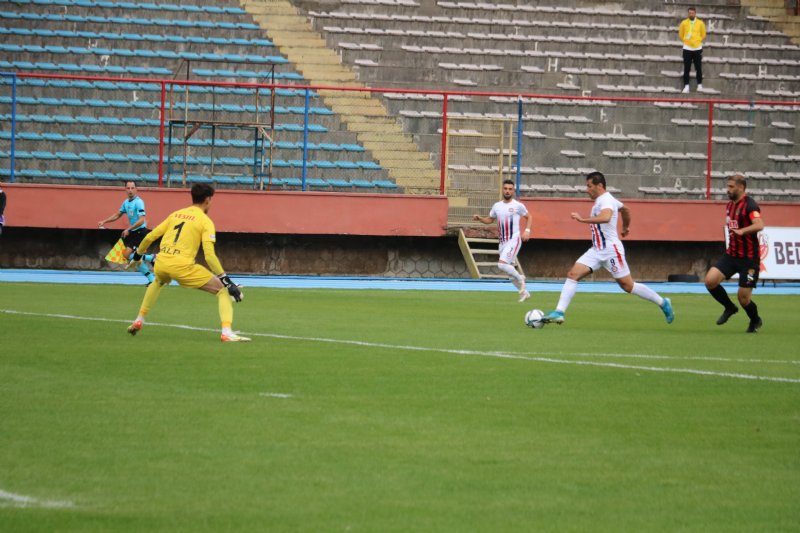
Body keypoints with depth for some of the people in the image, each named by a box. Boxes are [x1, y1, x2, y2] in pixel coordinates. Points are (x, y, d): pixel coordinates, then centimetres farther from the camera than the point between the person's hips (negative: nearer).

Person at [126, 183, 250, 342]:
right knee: (222, 290, 3)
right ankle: (226, 332, -16)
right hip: (182, 266, -6)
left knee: (158, 282, 43)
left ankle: (139, 321, 41)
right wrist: (226, 280, -9)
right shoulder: (205, 221, 1)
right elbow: (209, 256, -10)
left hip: (161, 263, 6)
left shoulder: (176, 214, 18)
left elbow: (150, 237, 20)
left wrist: (138, 254, 38)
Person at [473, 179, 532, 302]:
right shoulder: (497, 206, 8)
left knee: (502, 264, -25)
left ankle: (520, 279, -1)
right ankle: (524, 292, 27)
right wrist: (479, 218, 2)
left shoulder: (518, 206, -6)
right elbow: (490, 219, 21)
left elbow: (528, 217, 7)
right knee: (510, 271, 11)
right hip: (502, 242, 6)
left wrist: (527, 230, -8)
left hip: (514, 240, -6)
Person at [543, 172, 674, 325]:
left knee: (628, 286, 0)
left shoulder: (606, 200, -16)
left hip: (611, 250, -9)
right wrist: (626, 227, 49)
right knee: (573, 274, -7)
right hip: (596, 250, 9)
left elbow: (605, 217, -39)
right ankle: (559, 313, -13)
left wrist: (583, 220, -41)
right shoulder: (601, 200, 14)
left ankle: (663, 303, 17)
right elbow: (625, 210, 32)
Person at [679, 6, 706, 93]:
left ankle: (700, 85, 14)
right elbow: (681, 34, 10)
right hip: (687, 48, 0)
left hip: (697, 48, 0)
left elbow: (703, 35, 11)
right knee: (686, 68, 0)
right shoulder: (684, 23, -2)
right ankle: (686, 86, 4)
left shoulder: (700, 23, -2)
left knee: (698, 68, 4)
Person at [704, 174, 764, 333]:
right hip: (731, 254, 7)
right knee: (710, 280, -12)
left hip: (748, 259, -7)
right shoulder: (730, 205, 10)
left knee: (743, 298, -3)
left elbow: (759, 225, -34)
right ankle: (729, 308, 12)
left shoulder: (750, 205, -16)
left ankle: (755, 321, 29)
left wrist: (742, 231, -46)